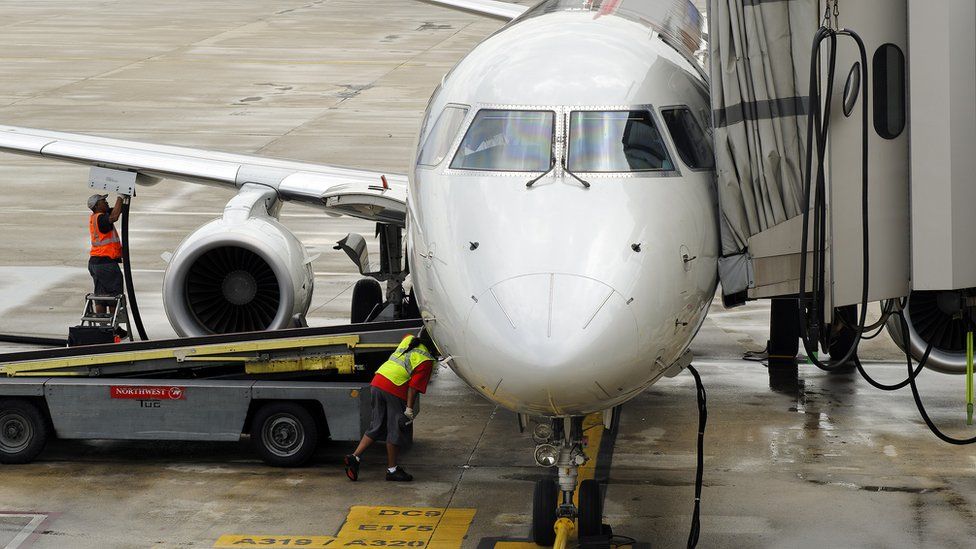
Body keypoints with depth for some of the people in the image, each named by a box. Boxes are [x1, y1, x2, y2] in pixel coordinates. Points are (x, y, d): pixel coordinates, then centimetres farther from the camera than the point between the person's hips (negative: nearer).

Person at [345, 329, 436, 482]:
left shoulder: (408, 340, 13)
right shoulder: (426, 360, -7)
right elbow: (414, 386, -12)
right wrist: (409, 410, -11)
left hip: (377, 382, 7)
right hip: (395, 390, -7)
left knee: (377, 427, 17)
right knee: (396, 430, 5)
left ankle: (354, 457, 8)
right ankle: (392, 469, 13)